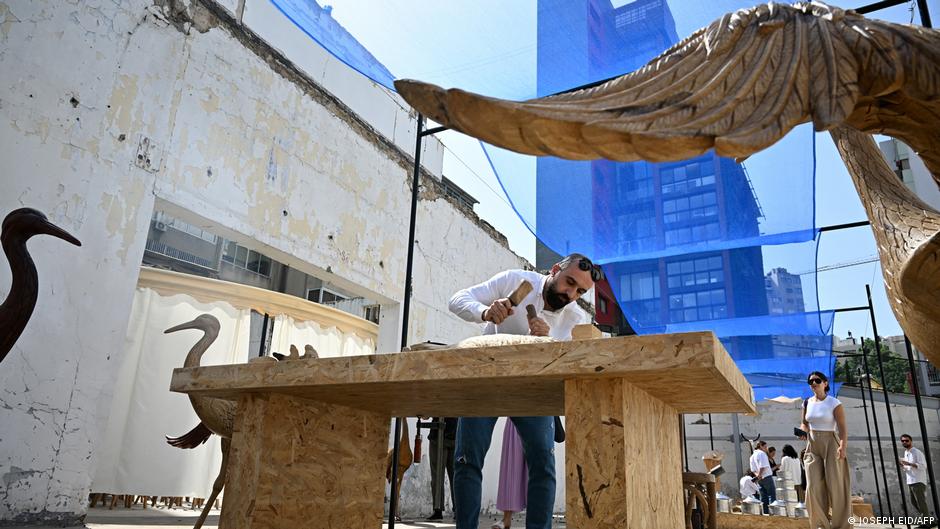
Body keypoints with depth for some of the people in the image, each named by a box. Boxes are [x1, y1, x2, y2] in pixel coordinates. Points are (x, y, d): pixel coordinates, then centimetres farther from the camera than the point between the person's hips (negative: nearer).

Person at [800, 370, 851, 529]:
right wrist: (803, 431, -3)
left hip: (831, 445, -4)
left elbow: (842, 428, -13)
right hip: (812, 446, 4)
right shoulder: (807, 403, 7)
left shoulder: (834, 403, -7)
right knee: (814, 486, -1)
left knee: (836, 485, -1)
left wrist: (842, 446, -27)